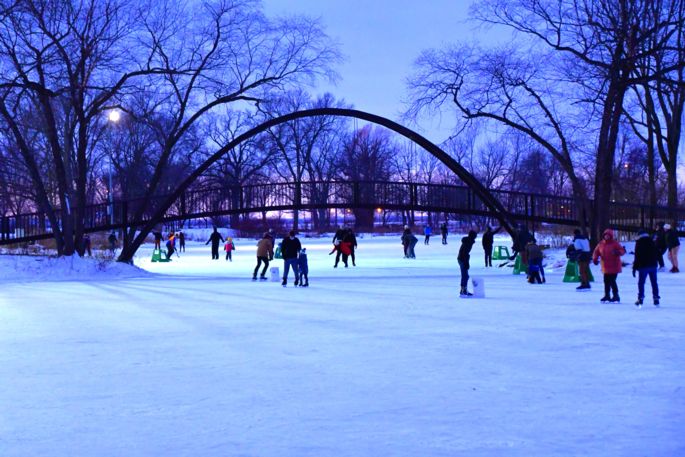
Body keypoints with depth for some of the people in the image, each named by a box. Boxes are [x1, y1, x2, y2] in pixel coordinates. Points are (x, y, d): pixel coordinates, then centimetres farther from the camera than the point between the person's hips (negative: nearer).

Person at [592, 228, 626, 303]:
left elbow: (622, 250, -10)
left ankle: (616, 296, -1)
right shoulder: (601, 244, 6)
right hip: (605, 267, 6)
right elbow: (596, 252, 12)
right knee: (606, 281, 13)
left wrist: (618, 252, -33)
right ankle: (607, 296, 27)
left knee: (612, 281, -11)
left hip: (614, 266, -6)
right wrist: (595, 258, -6)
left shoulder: (615, 243, -8)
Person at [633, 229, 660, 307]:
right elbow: (658, 254, 15)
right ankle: (656, 299, 9)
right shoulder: (652, 242, 9)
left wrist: (634, 268, -7)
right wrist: (661, 263, 26)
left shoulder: (639, 243, -7)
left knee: (641, 283, 1)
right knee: (654, 283, 10)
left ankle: (640, 298, -5)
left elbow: (637, 257, -10)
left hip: (643, 266, -5)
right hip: (653, 265, 5)